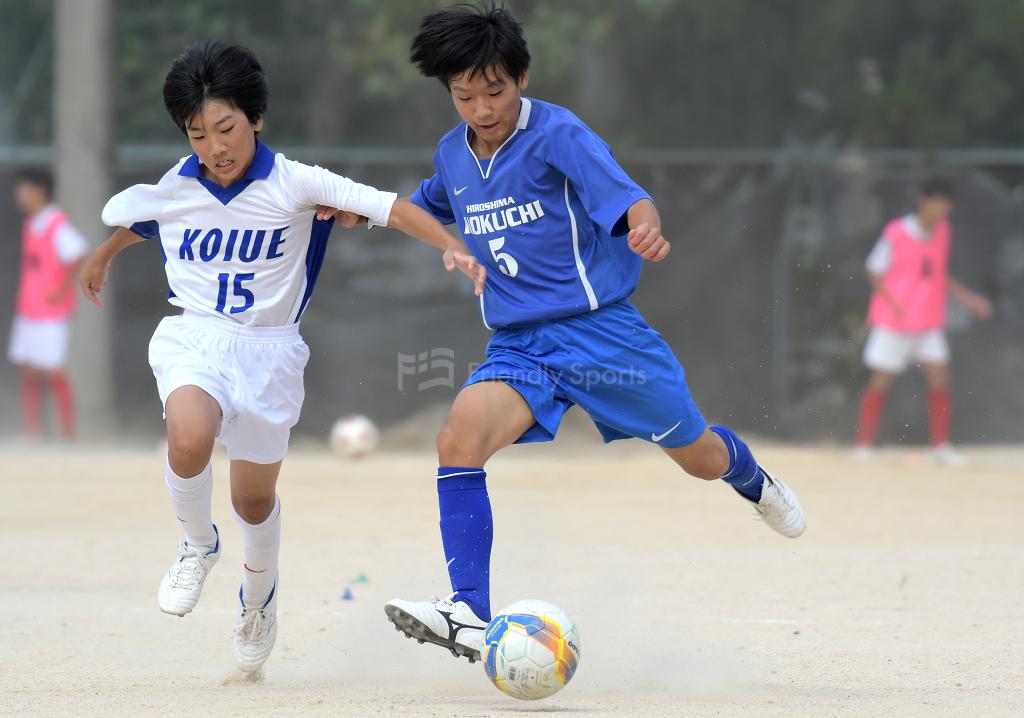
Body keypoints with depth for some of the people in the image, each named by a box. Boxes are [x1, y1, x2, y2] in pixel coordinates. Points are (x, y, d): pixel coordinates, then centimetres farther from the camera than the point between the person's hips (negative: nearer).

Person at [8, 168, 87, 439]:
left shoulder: (57, 225, -16)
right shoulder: (31, 224, 11)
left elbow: (77, 255, -26)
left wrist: (62, 290, -22)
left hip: (51, 315, -8)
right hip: (28, 312, 8)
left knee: (55, 374, -3)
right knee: (29, 376, 8)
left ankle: (69, 438, 5)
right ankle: (33, 436, 13)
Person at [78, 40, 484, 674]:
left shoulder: (294, 184, -12)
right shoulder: (170, 192, -3)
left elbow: (386, 206, -19)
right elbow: (130, 221, 21)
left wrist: (452, 246, -33)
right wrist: (100, 260, 40)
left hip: (268, 349, 0)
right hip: (192, 338, 0)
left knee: (255, 498, 11)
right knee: (190, 442, -31)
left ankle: (260, 594, 43)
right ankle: (200, 546, 0)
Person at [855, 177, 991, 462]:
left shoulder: (943, 232, 4)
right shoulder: (896, 234, -15)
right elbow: (874, 272, -8)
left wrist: (967, 297, 7)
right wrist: (895, 306, -18)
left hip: (930, 324, 5)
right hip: (892, 323, -5)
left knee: (940, 379, -4)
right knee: (881, 383, -1)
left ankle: (941, 446, 4)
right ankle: (864, 446, 7)